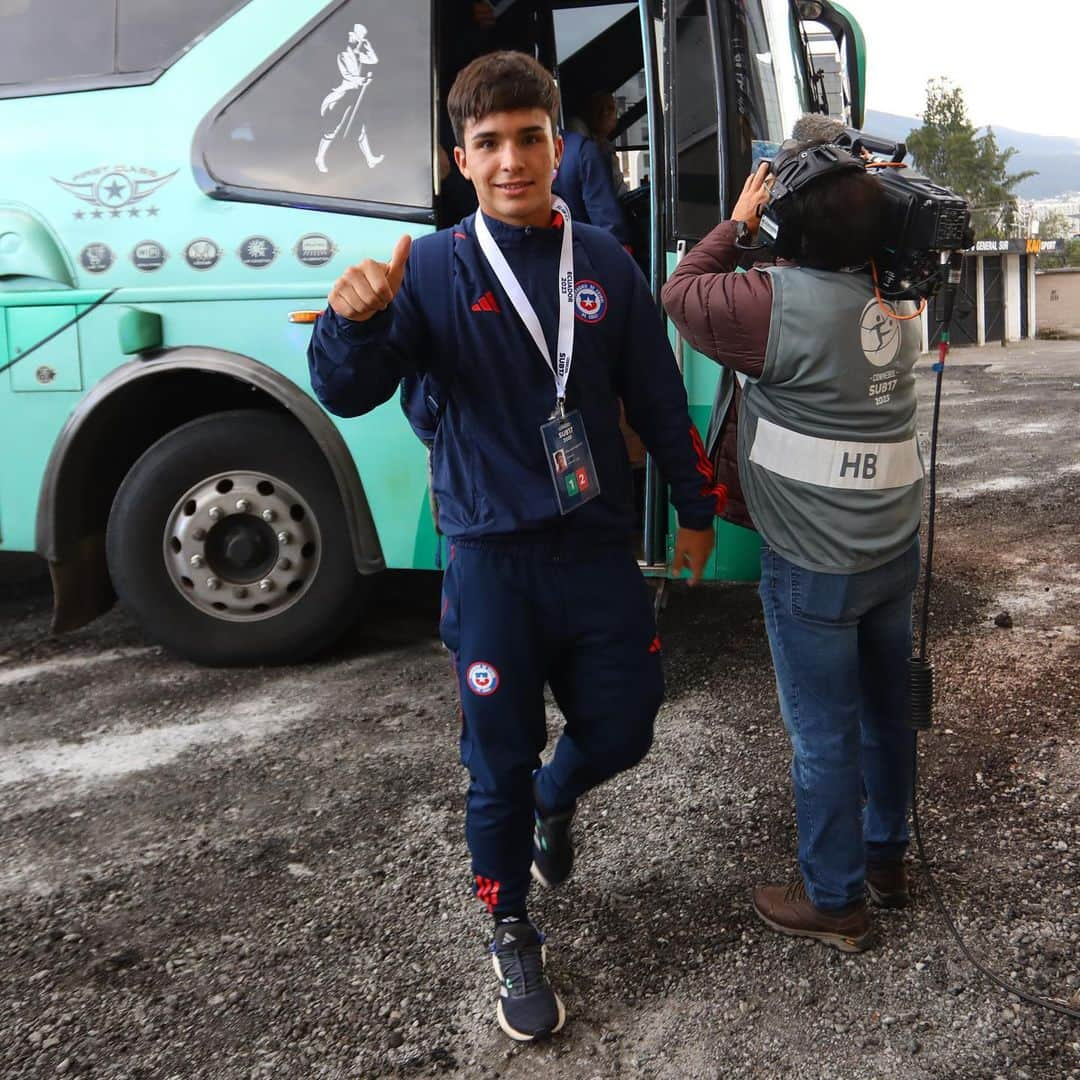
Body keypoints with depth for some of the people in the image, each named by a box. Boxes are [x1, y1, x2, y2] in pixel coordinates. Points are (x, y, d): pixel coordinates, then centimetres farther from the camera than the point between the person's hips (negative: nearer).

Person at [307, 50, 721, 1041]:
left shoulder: (603, 265, 3)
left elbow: (659, 400, 9)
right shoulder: (435, 270, -4)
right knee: (500, 763, 7)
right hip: (492, 560, -2)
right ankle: (512, 938, 30)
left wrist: (696, 509, 14)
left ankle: (556, 801, 48)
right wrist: (353, 320, -34)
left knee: (622, 729, 12)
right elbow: (348, 395, -13)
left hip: (597, 549, 3)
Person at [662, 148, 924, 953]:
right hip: (896, 549, 8)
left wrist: (737, 223, 4)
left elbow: (683, 296, -6)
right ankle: (887, 857, 39)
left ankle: (834, 902, 22)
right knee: (886, 707, 21)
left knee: (823, 734, 6)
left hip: (814, 567, -7)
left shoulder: (780, 303, -20)